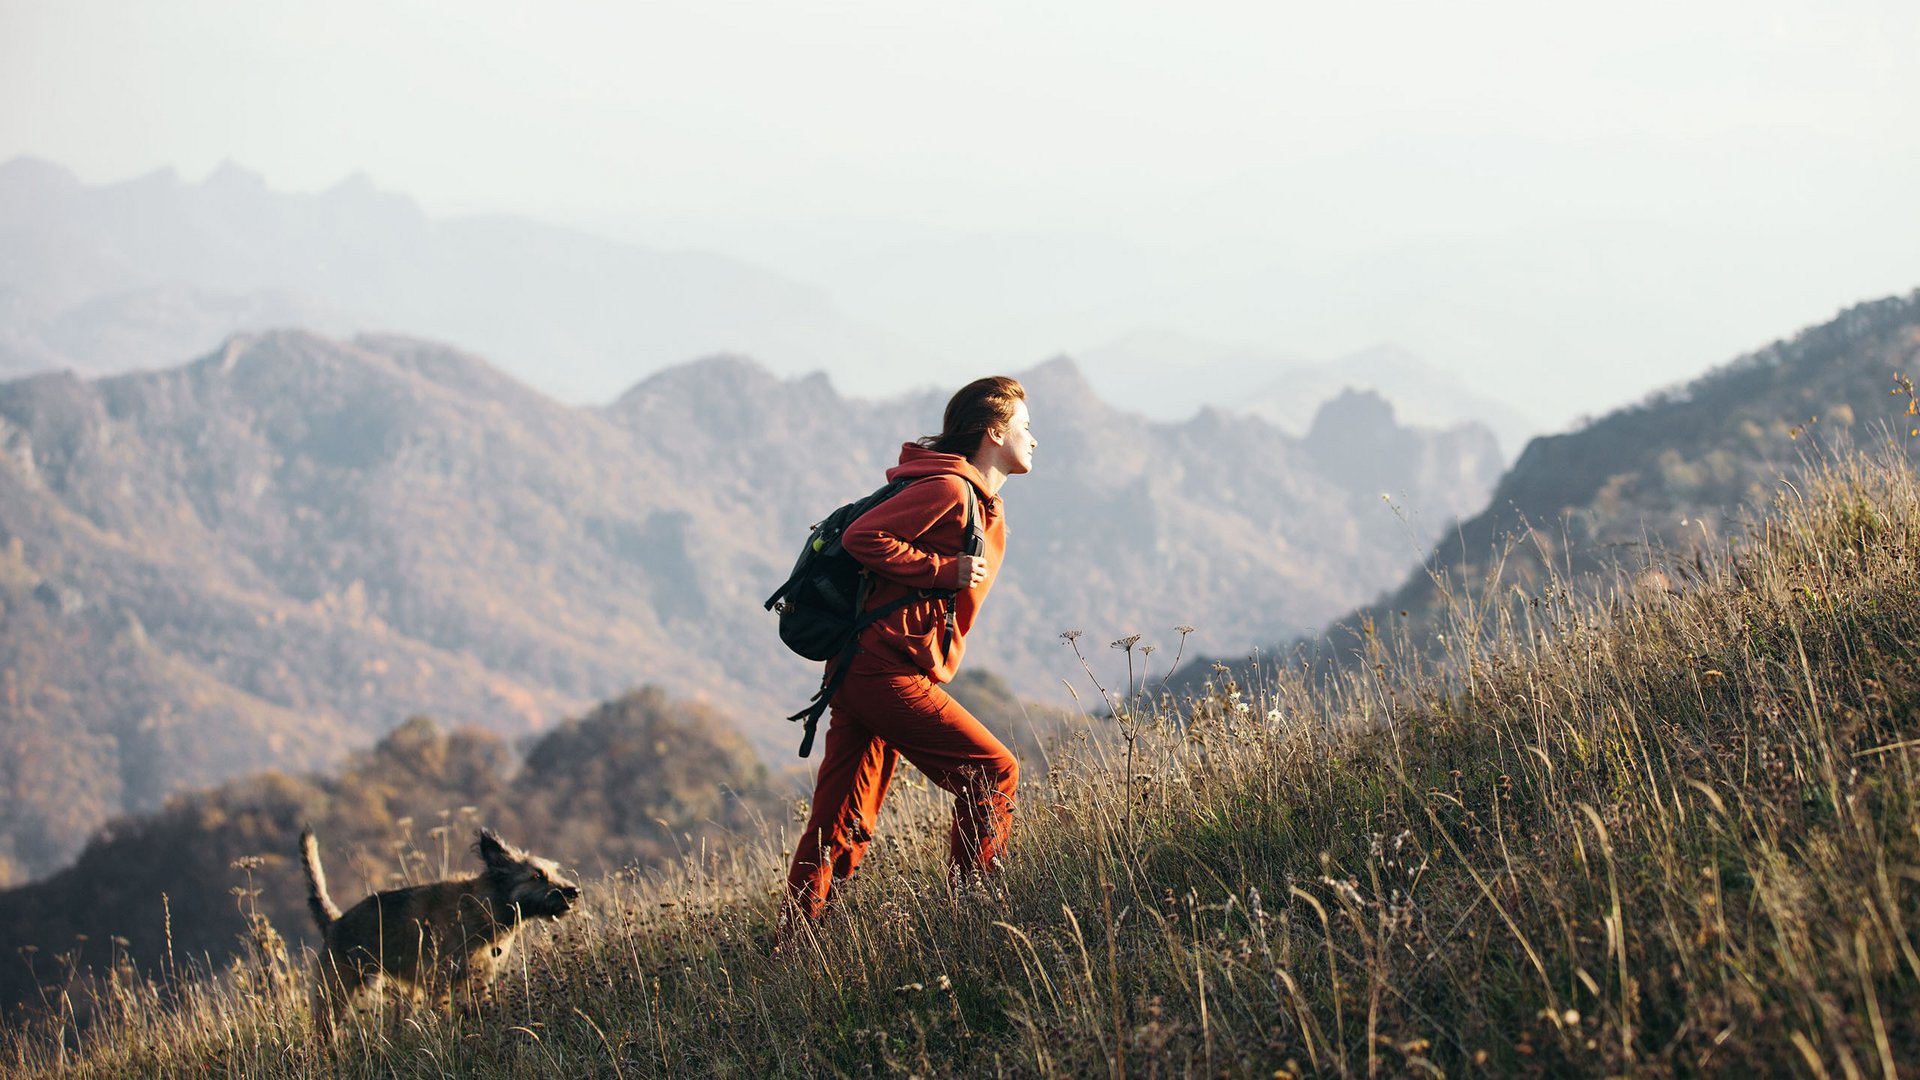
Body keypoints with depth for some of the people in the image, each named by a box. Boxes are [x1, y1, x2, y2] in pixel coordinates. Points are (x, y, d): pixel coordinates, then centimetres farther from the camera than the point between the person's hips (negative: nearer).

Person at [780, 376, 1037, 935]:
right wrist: (945, 570, -17)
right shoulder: (948, 488, -10)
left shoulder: (985, 508, 22)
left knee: (840, 829, 6)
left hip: (862, 675, 10)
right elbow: (862, 537, -18)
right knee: (991, 772, -6)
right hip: (886, 672, -10)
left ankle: (792, 947, 6)